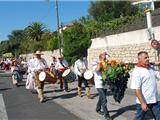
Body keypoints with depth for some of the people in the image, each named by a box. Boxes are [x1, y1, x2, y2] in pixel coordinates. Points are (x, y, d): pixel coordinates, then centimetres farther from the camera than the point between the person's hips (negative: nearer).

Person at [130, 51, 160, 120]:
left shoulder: (151, 68, 5)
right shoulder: (137, 71, -16)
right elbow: (137, 89, -19)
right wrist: (142, 103, -22)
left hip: (154, 100, 6)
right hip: (144, 101, -6)